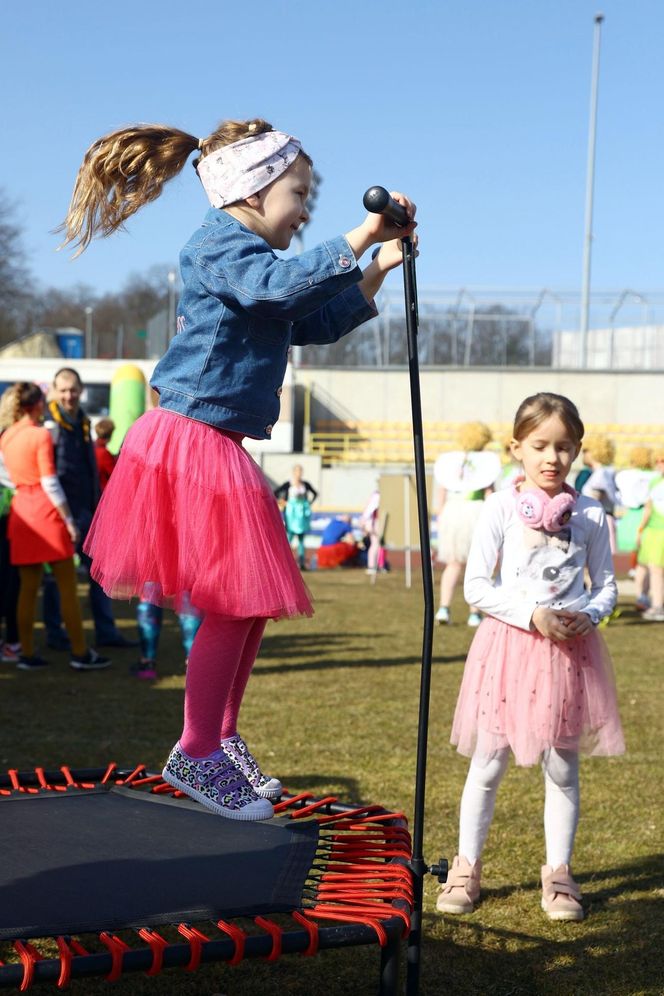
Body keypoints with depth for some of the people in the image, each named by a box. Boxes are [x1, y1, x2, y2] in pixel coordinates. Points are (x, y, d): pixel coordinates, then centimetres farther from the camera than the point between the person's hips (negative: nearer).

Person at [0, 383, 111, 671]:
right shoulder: (41, 435, -11)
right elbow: (50, 483, -13)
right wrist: (69, 521, -9)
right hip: (46, 511, -6)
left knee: (28, 586, 9)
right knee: (67, 586, 0)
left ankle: (27, 653, 10)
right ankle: (80, 653, 2)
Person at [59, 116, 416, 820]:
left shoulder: (246, 256, 23)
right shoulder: (221, 242, -8)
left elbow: (319, 323, 28)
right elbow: (284, 285, -29)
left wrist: (380, 269, 19)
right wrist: (360, 236, -27)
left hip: (219, 448, 10)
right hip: (191, 440, -10)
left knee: (254, 601, 13)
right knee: (235, 604, -7)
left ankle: (220, 738, 26)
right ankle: (195, 754, 5)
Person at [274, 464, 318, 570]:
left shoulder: (305, 484, 5)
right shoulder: (288, 485, -6)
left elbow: (315, 493, 19)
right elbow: (275, 493, -6)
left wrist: (309, 503, 9)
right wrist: (282, 503, -7)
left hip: (303, 515, 4)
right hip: (291, 515, -4)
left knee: (301, 539, 8)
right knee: (289, 538, -8)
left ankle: (301, 563, 11)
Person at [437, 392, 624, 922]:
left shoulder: (589, 514, 3)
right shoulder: (501, 508, -4)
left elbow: (606, 585, 9)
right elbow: (477, 586, -7)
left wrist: (589, 615, -12)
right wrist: (533, 615, -18)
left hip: (571, 649, 2)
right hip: (509, 643, -1)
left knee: (562, 767, 9)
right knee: (488, 764, 6)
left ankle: (558, 871, 23)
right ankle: (467, 867, 20)